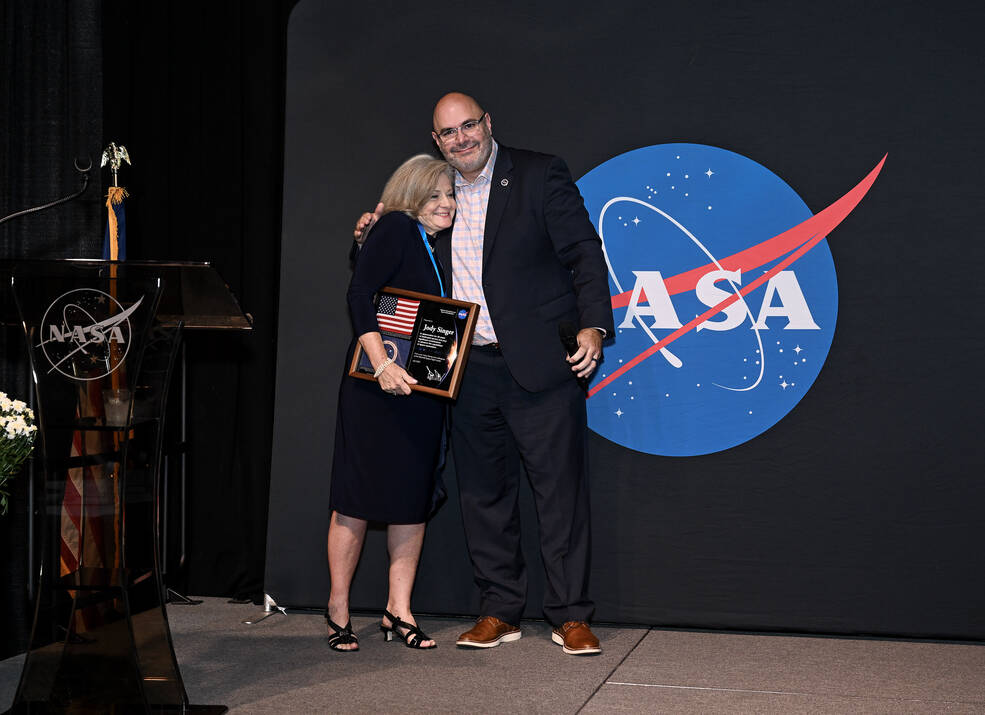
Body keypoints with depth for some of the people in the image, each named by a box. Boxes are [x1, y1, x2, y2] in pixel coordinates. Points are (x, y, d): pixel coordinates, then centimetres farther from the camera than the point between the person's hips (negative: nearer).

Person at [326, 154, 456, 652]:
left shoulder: (438, 249, 17)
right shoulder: (396, 229, -6)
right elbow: (360, 294, -17)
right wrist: (382, 363, -25)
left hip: (419, 389, 8)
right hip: (376, 387, -8)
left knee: (414, 496, 8)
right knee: (357, 498, -1)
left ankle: (398, 612, 15)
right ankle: (338, 611, 9)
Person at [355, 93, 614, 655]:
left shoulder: (540, 175, -1)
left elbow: (584, 254, -5)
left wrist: (593, 325, -17)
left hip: (538, 362, -5)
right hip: (469, 370, 5)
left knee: (561, 488, -3)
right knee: (483, 492, 9)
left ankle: (571, 616, 4)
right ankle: (499, 611, 20)